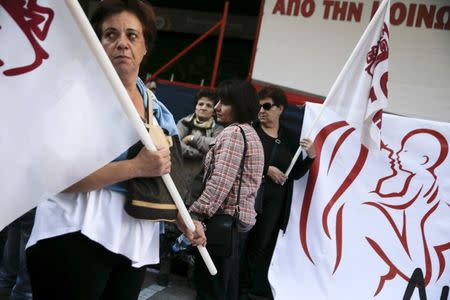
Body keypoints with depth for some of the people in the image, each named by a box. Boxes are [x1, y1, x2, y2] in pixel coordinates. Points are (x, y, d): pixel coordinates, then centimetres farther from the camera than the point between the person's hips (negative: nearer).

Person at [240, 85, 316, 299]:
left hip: (274, 203, 3)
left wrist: (311, 156, -2)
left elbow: (296, 173, 12)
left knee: (260, 247, 6)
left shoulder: (290, 138, 10)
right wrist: (266, 169, -15)